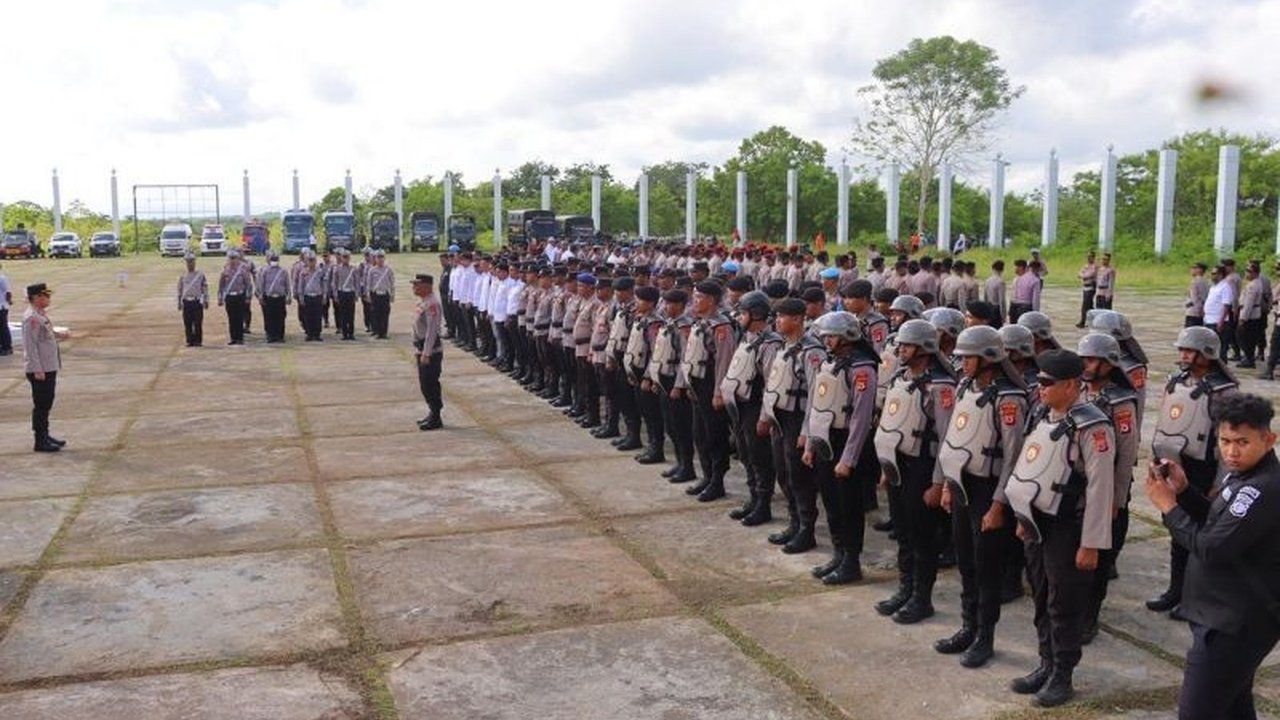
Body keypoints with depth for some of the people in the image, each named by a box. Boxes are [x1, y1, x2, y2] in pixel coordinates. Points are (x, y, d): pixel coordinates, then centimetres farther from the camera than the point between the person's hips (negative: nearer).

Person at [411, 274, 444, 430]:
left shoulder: (432, 304, -19)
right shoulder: (420, 303, 12)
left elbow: (432, 330, -23)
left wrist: (426, 353, -24)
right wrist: (417, 350, 19)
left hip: (431, 351, -10)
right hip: (422, 349, 10)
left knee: (430, 384, -5)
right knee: (424, 384, 16)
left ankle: (436, 419, 4)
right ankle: (432, 414, 27)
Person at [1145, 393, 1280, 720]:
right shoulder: (1242, 474, 5)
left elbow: (1211, 548, -27)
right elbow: (1216, 522, 16)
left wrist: (1168, 506, -17)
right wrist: (1184, 490, 0)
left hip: (1233, 624, -10)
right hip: (1231, 617, 10)